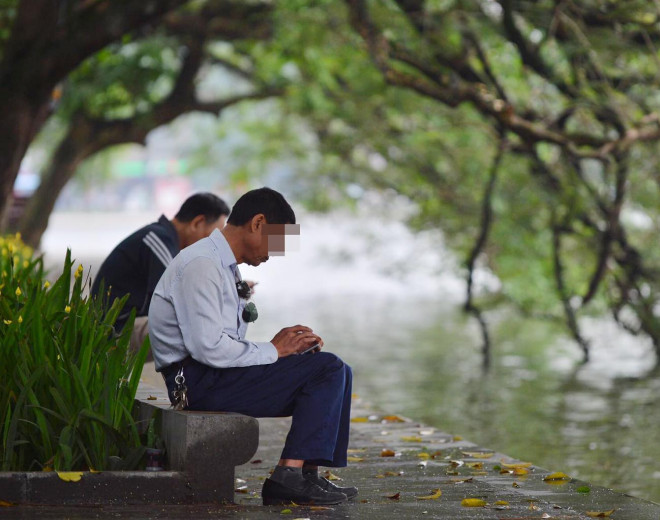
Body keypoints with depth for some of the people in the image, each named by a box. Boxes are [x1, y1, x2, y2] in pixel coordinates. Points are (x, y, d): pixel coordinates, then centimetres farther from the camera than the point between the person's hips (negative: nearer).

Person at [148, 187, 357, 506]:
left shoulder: (225, 266, 19)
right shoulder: (202, 265, -14)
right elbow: (208, 348, -23)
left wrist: (287, 344, 1)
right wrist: (272, 350, -12)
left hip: (218, 374, 10)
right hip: (200, 383, -10)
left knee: (336, 372, 6)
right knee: (326, 368, -15)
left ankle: (301, 473, -3)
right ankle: (288, 476, -15)